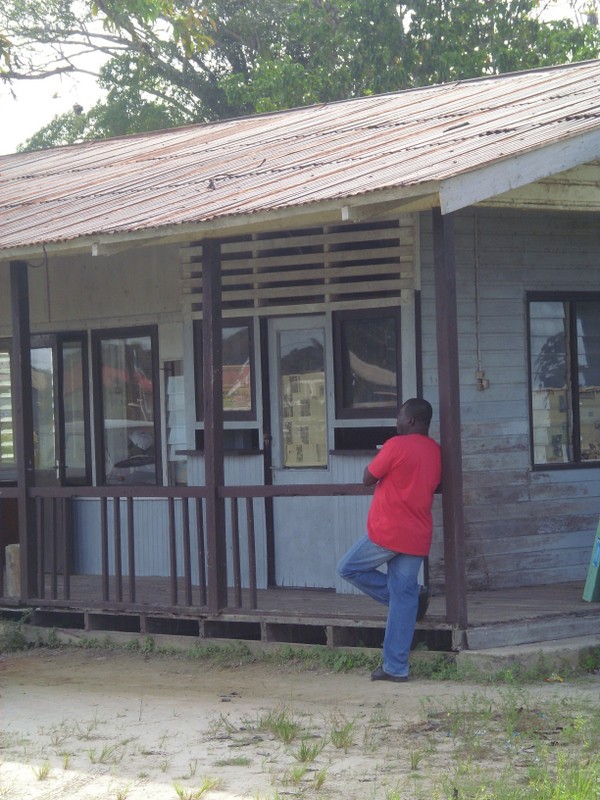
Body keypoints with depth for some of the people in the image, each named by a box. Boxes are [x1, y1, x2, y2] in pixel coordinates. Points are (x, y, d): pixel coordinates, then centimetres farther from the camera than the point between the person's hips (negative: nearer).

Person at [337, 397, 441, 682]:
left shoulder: (397, 446, -13)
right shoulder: (435, 451, 10)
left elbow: (368, 479, -5)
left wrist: (379, 457, 13)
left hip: (387, 532, -7)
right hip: (417, 538, 7)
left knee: (349, 568, 12)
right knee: (405, 597, 5)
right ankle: (396, 667, 3)